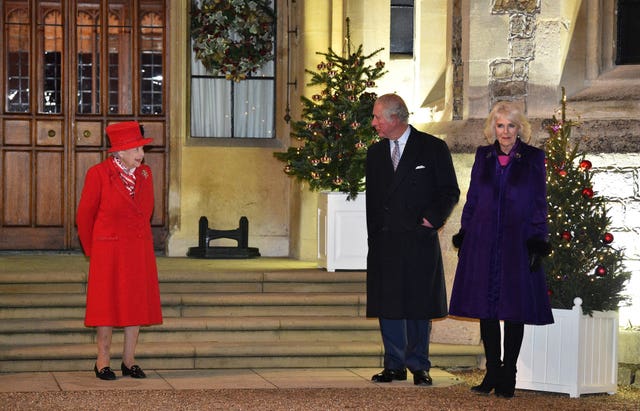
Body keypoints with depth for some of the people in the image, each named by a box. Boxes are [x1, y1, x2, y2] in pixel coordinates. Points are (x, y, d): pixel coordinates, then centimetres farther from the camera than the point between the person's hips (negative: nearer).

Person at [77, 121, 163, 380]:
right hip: (109, 250, -5)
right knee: (107, 304, 0)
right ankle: (102, 362, 10)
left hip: (140, 250, 5)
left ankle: (129, 361, 13)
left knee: (137, 303, 5)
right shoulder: (99, 174, -9)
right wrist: (91, 251, 7)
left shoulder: (145, 174, 6)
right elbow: (85, 215, 0)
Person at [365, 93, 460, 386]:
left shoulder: (433, 148, -1)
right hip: (384, 242, 4)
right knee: (388, 305, 4)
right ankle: (395, 365, 14)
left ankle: (419, 366, 11)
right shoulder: (375, 153, 13)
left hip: (419, 241, -4)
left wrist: (432, 218, -11)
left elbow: (450, 192, 2)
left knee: (419, 305, 2)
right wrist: (374, 234, 10)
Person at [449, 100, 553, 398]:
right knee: (486, 308, 4)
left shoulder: (533, 158, 1)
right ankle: (492, 373, 12)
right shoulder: (483, 156, 9)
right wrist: (464, 237, 6)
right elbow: (471, 200, 12)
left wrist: (537, 244, -7)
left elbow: (539, 205, 0)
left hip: (517, 244, -3)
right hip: (483, 244, 3)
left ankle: (508, 376, 9)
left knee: (514, 311, 1)